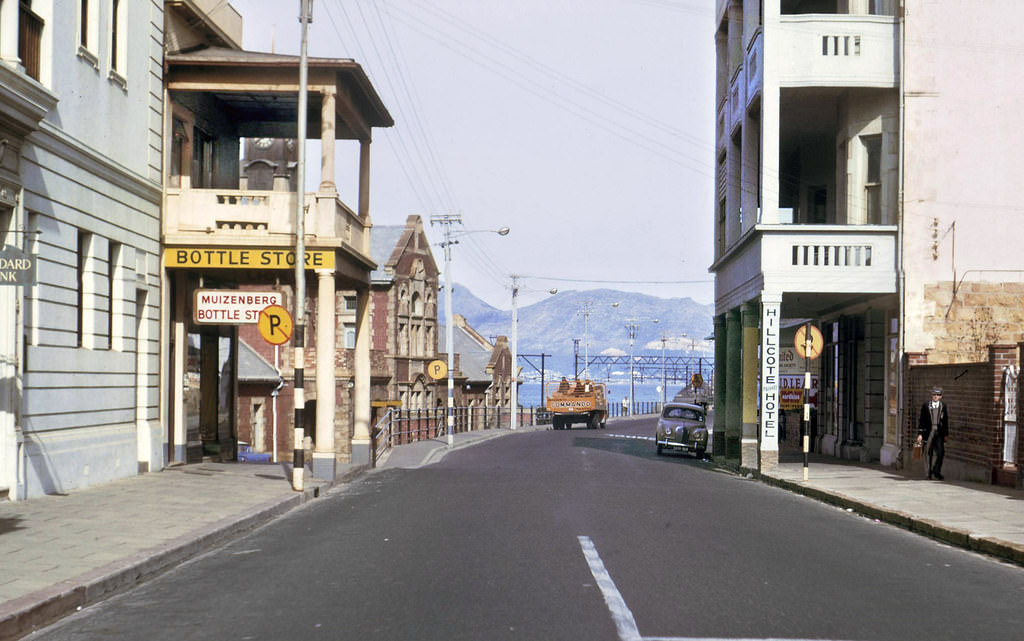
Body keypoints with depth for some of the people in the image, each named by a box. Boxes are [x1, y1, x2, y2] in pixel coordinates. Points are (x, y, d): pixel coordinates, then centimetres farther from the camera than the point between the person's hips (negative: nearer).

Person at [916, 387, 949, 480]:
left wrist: (946, 434, 10)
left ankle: (937, 471, 0)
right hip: (929, 432, 0)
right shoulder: (926, 406, 4)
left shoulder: (944, 407, 7)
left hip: (939, 432, 0)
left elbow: (946, 422, 12)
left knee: (941, 451, -14)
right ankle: (929, 473, 14)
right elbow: (921, 420, 4)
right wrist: (920, 434, -2)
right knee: (930, 453, 4)